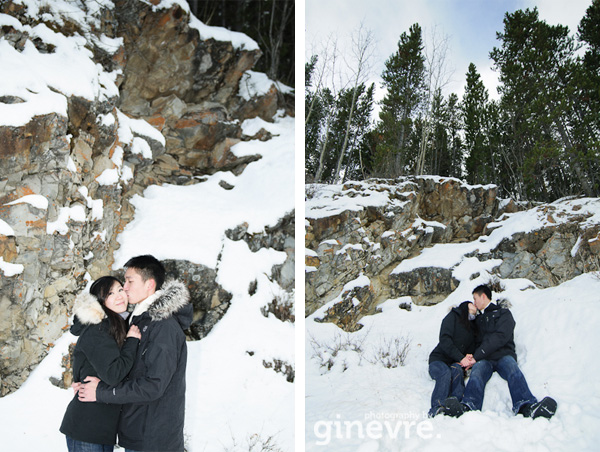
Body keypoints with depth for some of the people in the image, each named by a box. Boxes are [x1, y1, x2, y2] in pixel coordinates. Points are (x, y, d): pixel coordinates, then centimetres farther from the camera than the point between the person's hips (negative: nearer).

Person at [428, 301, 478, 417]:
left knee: (457, 370, -33)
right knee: (445, 373, -36)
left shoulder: (474, 327, 21)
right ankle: (436, 408, -49)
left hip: (456, 363, 3)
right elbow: (444, 340, -10)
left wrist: (469, 357, -11)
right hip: (438, 360, -3)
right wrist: (461, 358, -18)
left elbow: (472, 349, 14)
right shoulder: (453, 316, 4)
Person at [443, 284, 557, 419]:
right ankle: (467, 407, -65)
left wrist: (477, 356, -10)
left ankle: (527, 407, -64)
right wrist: (472, 358, 4)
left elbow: (500, 337, -2)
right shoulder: (478, 319, 34)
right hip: (483, 359, 2)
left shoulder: (503, 314, 16)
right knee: (477, 372, -34)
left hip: (503, 355, -2)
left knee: (511, 366, -38)